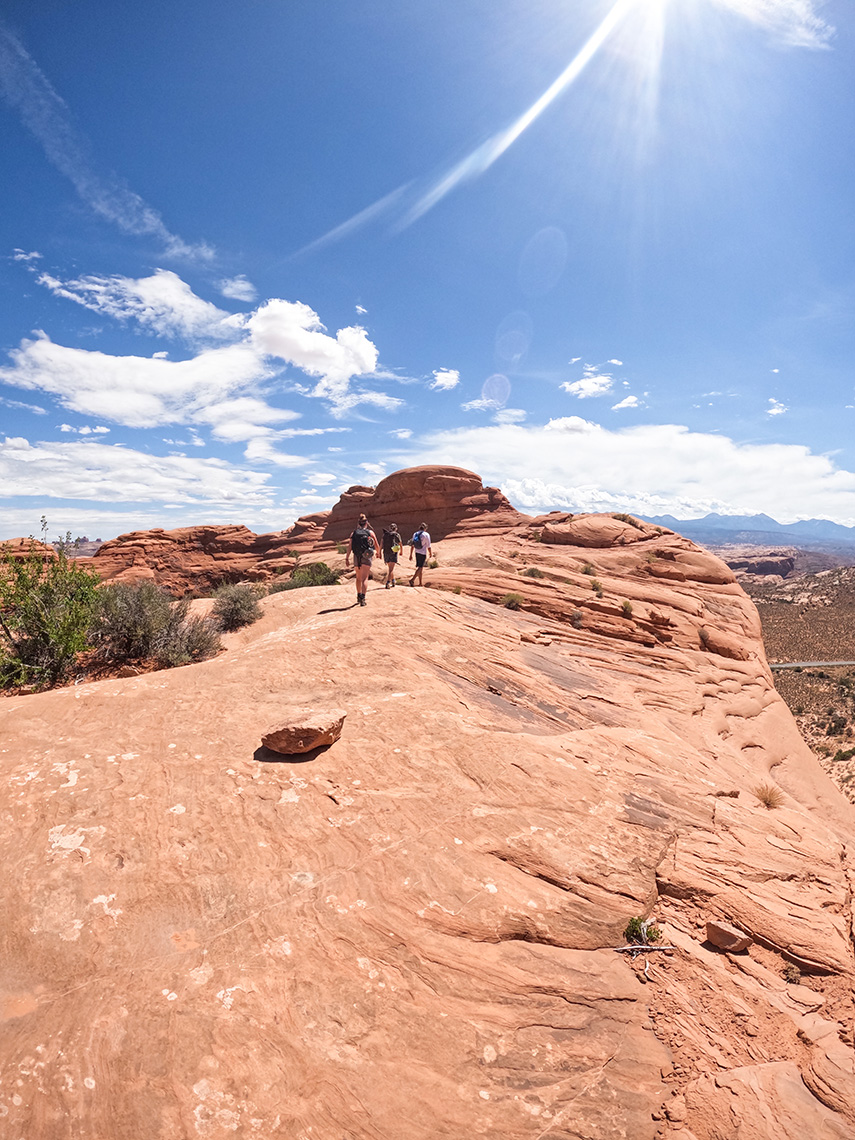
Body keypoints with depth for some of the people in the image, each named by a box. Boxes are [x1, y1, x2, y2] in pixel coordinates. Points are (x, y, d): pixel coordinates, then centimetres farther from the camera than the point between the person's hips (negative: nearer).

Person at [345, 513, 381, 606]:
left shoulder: (354, 533, 5)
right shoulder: (370, 532, 1)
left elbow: (349, 546, -3)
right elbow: (377, 545, 6)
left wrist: (347, 558, -2)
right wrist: (378, 552, 26)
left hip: (357, 557, 3)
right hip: (366, 557, -3)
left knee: (358, 578, 19)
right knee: (365, 578, -6)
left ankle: (359, 595, 32)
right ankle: (362, 597, -21)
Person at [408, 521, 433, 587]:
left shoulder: (415, 534, 5)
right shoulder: (426, 535, -11)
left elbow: (412, 546, 7)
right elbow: (428, 546, -10)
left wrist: (411, 555, 12)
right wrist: (431, 554, 6)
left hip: (416, 553, 6)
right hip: (423, 553, -6)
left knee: (420, 567, 16)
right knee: (420, 567, -4)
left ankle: (420, 582, 22)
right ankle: (412, 580, -18)